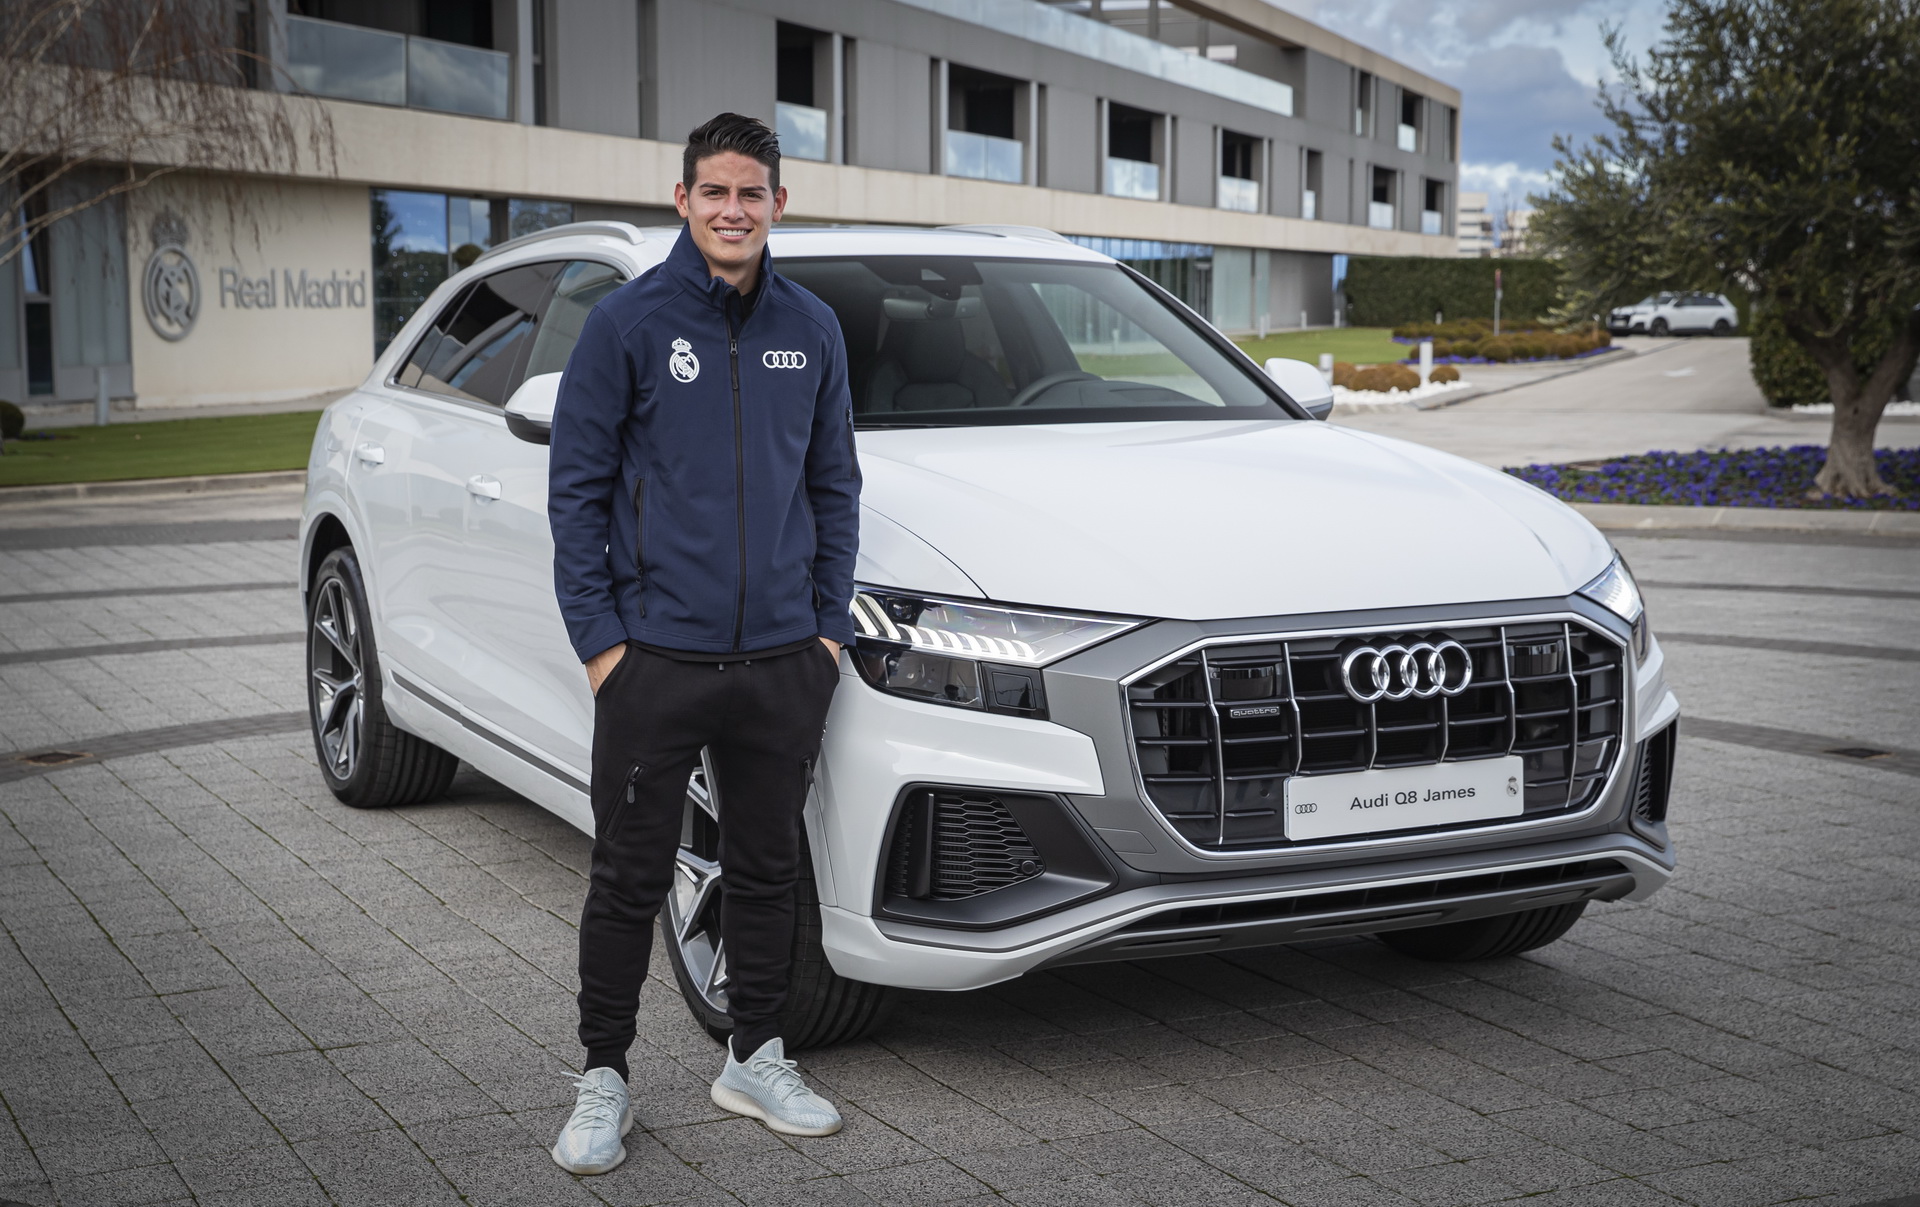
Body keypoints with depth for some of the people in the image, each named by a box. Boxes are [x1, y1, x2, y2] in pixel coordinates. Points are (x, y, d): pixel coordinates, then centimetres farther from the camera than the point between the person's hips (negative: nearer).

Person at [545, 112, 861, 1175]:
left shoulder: (811, 329, 8)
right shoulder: (627, 322, -4)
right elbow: (577, 489, -3)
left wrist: (830, 625, 6)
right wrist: (598, 636, -8)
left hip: (784, 663, 4)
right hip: (654, 659, -3)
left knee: (767, 867, 13)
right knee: (629, 878, 4)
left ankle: (755, 1059, 28)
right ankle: (602, 1081, 17)